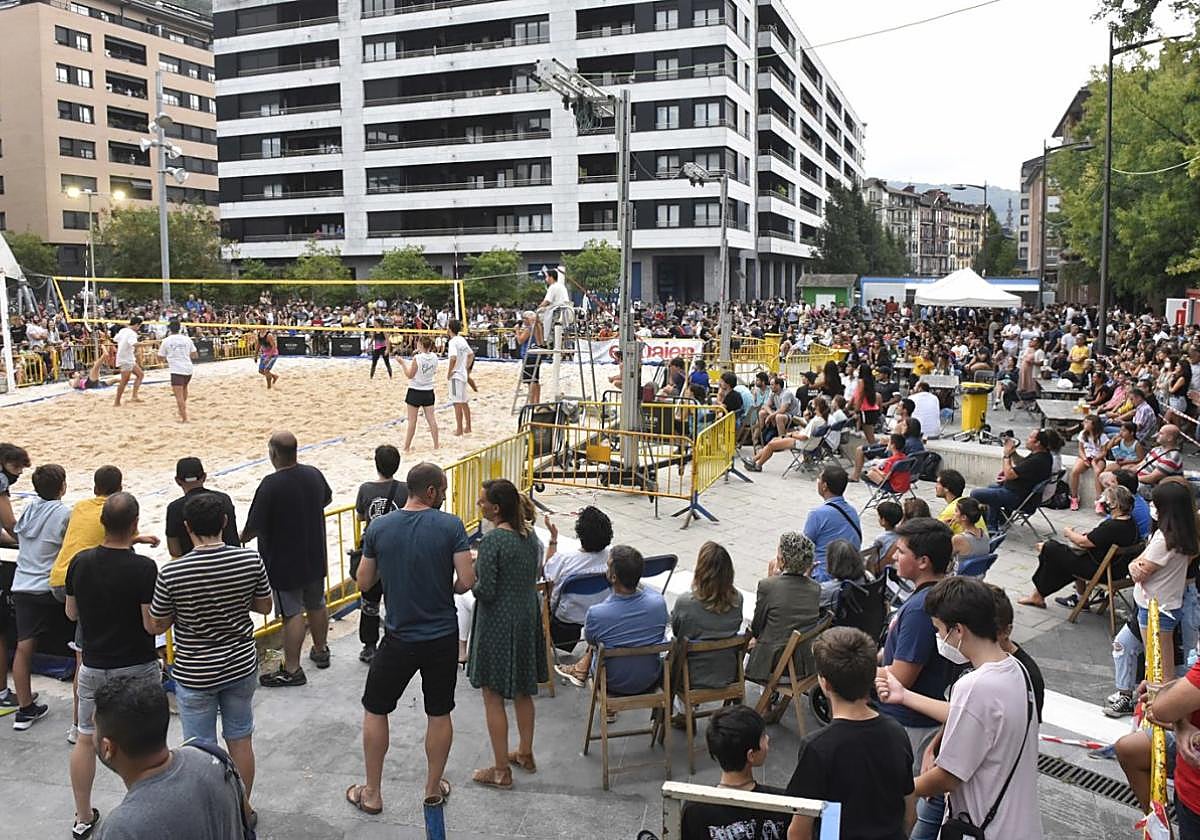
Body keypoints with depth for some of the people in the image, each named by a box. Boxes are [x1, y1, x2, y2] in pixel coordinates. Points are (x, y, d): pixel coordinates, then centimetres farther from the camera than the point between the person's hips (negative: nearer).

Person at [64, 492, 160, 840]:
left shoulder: (80, 562, -6)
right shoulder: (143, 568, -22)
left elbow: (71, 613, 7)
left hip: (93, 665, 4)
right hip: (137, 668, -4)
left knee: (86, 739, 17)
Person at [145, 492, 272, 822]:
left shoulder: (171, 573, -22)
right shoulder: (251, 560, -15)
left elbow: (154, 626, -8)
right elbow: (264, 606, 0)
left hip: (195, 675, -3)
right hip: (242, 667, 3)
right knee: (241, 740, 20)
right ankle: (243, 809, 36)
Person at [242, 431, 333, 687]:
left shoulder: (270, 485, -25)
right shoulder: (314, 474, -5)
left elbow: (254, 527, -20)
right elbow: (326, 499, 16)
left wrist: (241, 539, 2)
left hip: (284, 562, -6)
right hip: (315, 556, 7)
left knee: (292, 614, 0)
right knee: (317, 604, 20)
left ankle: (292, 670, 9)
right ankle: (321, 651, 37)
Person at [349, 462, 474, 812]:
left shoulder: (378, 527, -7)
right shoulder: (451, 525, -12)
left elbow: (364, 583, 0)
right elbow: (467, 581, -15)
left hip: (399, 638, 0)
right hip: (443, 637, 0)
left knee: (374, 710, 18)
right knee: (439, 714, 16)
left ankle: (372, 794, 26)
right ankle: (433, 789, 29)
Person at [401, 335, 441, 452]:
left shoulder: (417, 358, -18)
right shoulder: (434, 357, -2)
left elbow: (409, 375, -13)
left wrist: (403, 363, -3)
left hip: (415, 391, -5)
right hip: (428, 391, 5)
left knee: (412, 421, 2)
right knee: (431, 418, 9)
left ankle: (407, 447, 9)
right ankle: (436, 445, 12)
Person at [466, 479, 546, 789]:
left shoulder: (493, 540, -22)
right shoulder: (530, 534, 1)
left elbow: (485, 591, -23)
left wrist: (468, 579, -2)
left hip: (499, 624, -8)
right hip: (528, 618, 8)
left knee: (493, 697, 5)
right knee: (522, 691, 21)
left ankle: (501, 770, 14)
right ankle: (525, 754, 35)